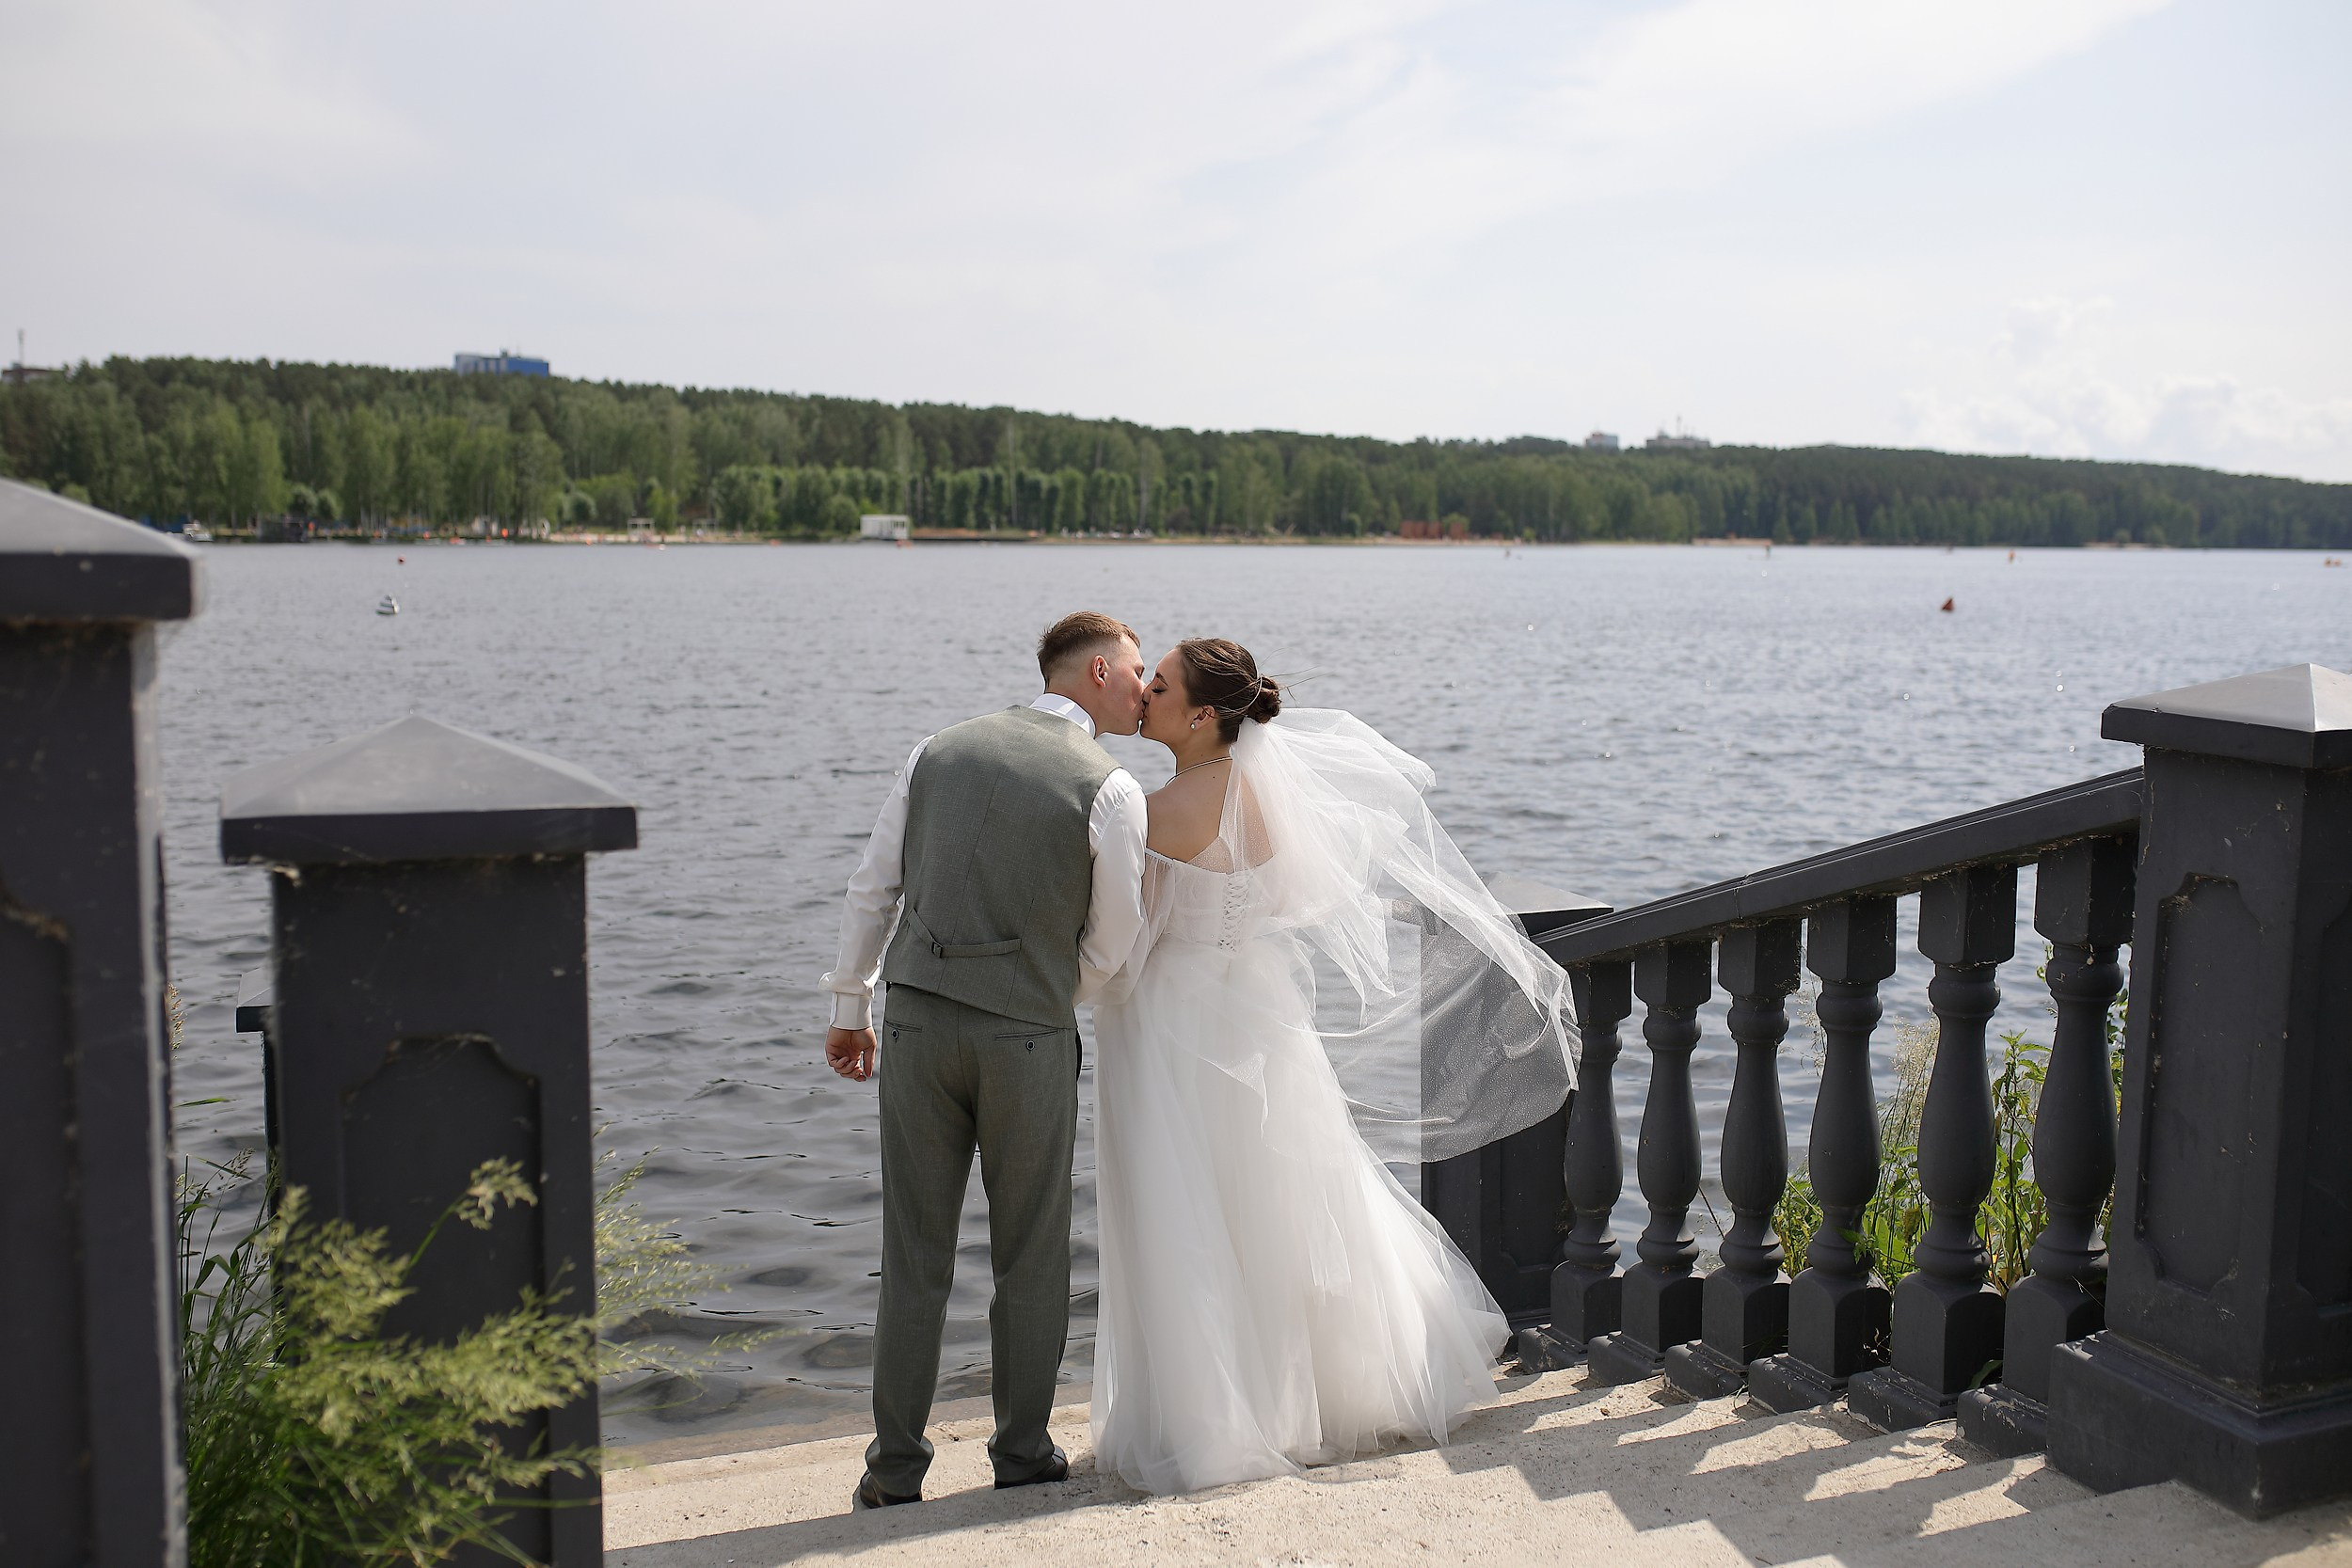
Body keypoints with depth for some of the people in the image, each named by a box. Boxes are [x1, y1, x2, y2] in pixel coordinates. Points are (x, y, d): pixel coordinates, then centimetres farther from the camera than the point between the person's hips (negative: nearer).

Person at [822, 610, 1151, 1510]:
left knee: (915, 1256, 11)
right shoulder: (1111, 791, -6)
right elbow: (1110, 946, 0)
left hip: (916, 1021, 4)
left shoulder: (940, 751, 7)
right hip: (1030, 1037, -3)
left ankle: (896, 1468, 18)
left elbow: (873, 889, 9)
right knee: (1031, 1257, 13)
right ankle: (1023, 1451, 25)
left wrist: (851, 1008, 18)